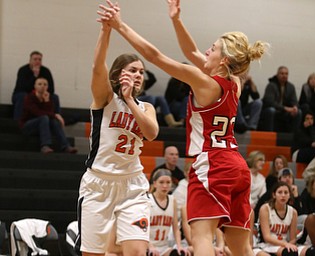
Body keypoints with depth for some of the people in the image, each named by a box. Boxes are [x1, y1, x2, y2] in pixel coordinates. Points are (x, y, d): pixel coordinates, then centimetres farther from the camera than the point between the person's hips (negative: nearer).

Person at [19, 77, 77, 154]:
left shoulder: (48, 98, 2)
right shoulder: (29, 98, -14)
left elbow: (51, 113, -12)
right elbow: (37, 112, -28)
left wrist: (47, 101, -22)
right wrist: (55, 115, -29)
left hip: (41, 126, 5)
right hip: (27, 126, -5)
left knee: (55, 121, -25)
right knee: (44, 118, -33)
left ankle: (66, 146, -38)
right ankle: (45, 146, -46)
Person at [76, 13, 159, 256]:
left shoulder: (146, 108, 9)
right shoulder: (105, 97, -1)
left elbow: (152, 133, -11)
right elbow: (98, 67, -21)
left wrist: (129, 99, -19)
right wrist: (106, 28, -35)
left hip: (132, 184, 2)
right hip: (98, 183, -2)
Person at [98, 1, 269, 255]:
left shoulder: (205, 82, -11)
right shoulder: (234, 84, 10)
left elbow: (154, 55, -9)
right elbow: (194, 54, 21)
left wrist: (121, 26, -3)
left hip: (211, 165, -8)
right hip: (237, 166, 8)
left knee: (201, 235, -15)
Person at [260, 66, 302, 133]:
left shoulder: (291, 87, 5)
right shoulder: (271, 86, -15)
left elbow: (294, 101, 2)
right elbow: (269, 102, -27)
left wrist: (295, 107, -25)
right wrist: (284, 108, -34)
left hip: (282, 113, 6)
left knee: (298, 113, -15)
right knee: (271, 110, -39)